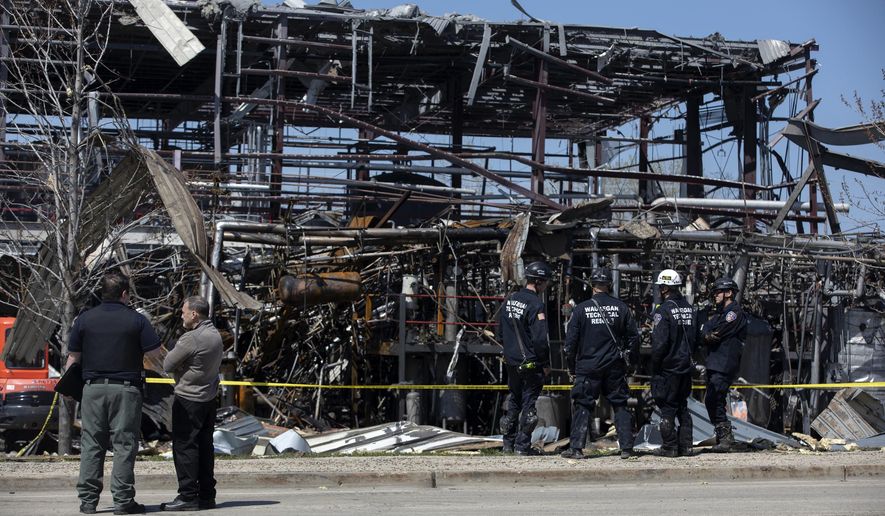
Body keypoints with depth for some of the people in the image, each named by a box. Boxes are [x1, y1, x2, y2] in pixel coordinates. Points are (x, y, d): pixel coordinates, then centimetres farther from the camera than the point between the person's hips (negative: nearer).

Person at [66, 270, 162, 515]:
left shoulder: (85, 319, 4)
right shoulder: (136, 320, -2)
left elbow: (73, 357, 8)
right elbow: (155, 353, -3)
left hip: (93, 387, 2)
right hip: (126, 389, -2)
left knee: (91, 444, 7)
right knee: (124, 445, 1)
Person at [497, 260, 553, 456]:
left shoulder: (509, 300, 6)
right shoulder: (535, 304, -18)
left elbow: (500, 330, 14)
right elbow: (540, 339, -20)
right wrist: (545, 364, -10)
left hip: (511, 361, 7)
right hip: (531, 363, -7)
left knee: (513, 401, 18)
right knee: (529, 403, 2)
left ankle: (509, 443, 22)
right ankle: (523, 445, 3)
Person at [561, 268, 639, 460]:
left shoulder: (581, 309, -5)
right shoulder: (621, 307, 0)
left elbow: (570, 341, -3)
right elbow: (633, 336, 5)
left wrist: (572, 367, 8)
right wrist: (632, 359, 18)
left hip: (588, 367, -2)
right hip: (615, 368, 2)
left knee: (583, 406, 4)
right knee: (620, 405, 9)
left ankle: (576, 448, 1)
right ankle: (626, 448, 9)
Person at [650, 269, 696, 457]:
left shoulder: (664, 311, -16)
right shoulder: (689, 308, 8)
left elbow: (659, 343, -19)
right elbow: (695, 337, 15)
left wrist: (654, 367, -9)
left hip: (668, 368, -7)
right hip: (685, 366, 7)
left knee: (667, 407, 0)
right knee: (682, 406, 14)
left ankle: (670, 447, 1)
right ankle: (685, 446, 14)